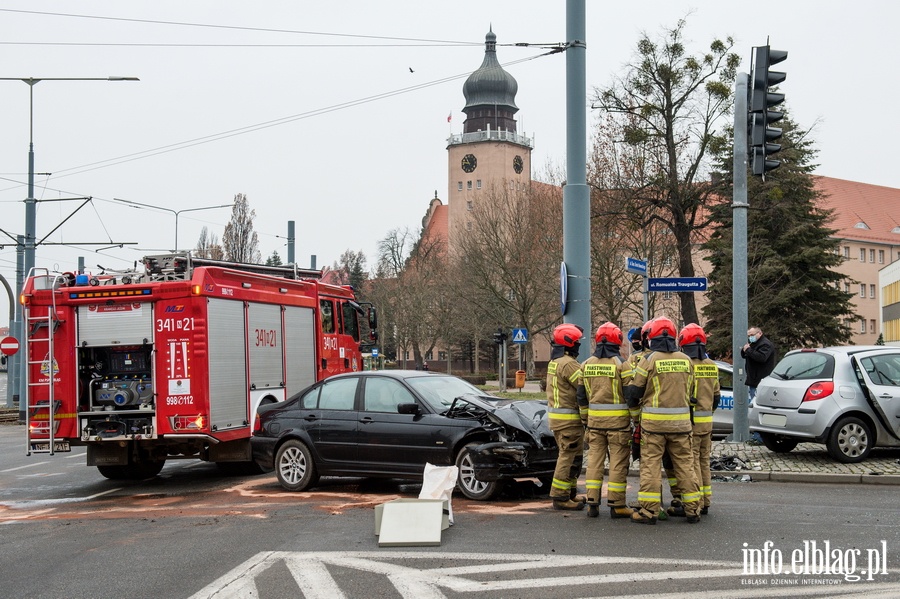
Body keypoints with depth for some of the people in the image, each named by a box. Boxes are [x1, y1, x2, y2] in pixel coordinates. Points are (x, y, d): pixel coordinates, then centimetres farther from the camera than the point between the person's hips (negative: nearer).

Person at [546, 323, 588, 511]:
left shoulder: (554, 362, 16)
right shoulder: (569, 364, -17)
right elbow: (583, 391, -21)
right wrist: (586, 417, -14)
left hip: (556, 416, 10)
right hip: (569, 418, -10)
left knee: (568, 456, 18)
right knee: (569, 458, -6)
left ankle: (570, 493, 26)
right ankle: (560, 497, -3)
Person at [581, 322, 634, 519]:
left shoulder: (586, 364, 6)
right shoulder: (621, 364, -9)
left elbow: (581, 395, 12)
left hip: (594, 419, 4)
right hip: (617, 420, -4)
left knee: (594, 459, 9)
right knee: (618, 461, 2)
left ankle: (592, 503, 9)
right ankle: (616, 504, 4)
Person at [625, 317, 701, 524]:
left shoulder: (649, 360, -7)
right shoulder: (686, 360, 6)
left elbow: (634, 390, -2)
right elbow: (690, 391, 16)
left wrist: (633, 405, 18)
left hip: (654, 421, -4)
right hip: (681, 421, 4)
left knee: (650, 465, 1)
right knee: (685, 464, 10)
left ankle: (649, 511, -1)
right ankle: (692, 509, 14)